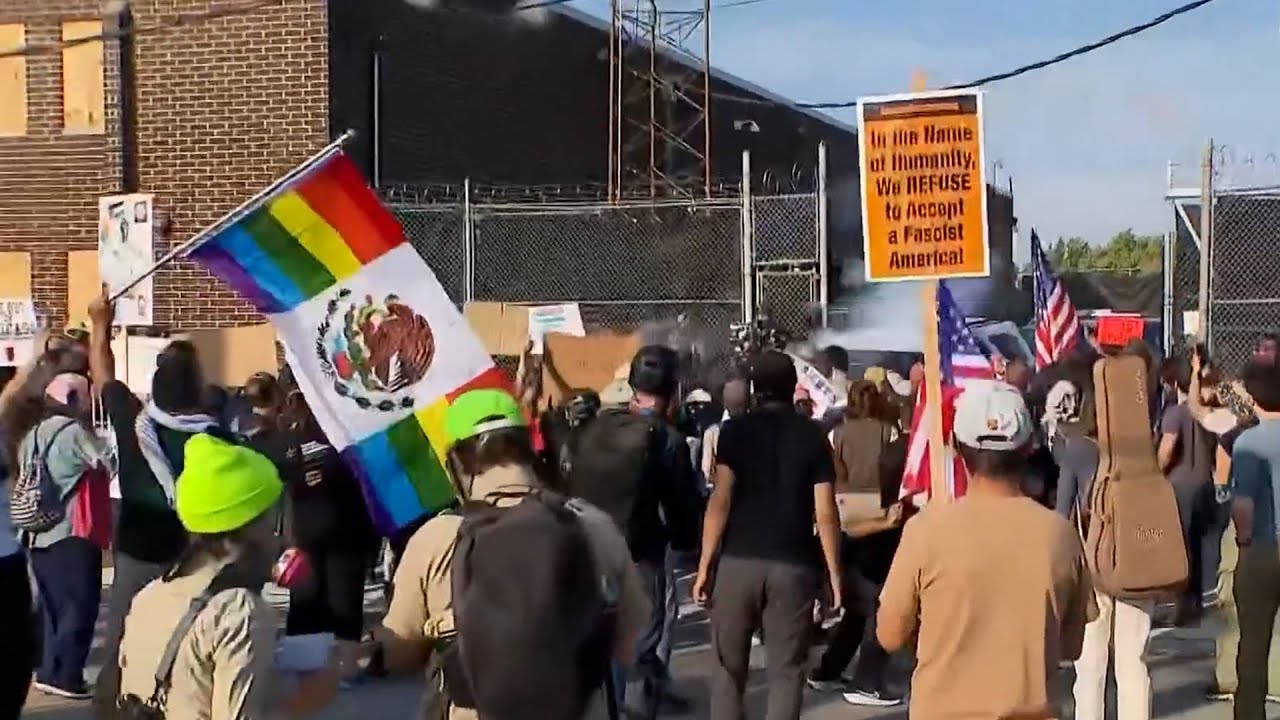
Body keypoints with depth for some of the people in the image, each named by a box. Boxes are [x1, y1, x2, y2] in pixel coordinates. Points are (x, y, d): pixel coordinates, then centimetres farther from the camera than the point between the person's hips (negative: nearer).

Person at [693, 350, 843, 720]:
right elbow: (825, 513, -2)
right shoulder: (812, 435, 3)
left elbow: (720, 501, -7)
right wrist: (834, 573, 4)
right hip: (793, 565, 0)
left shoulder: (734, 431, 2)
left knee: (729, 666, 12)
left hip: (737, 561, 0)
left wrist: (705, 564, -4)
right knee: (786, 669, 6)